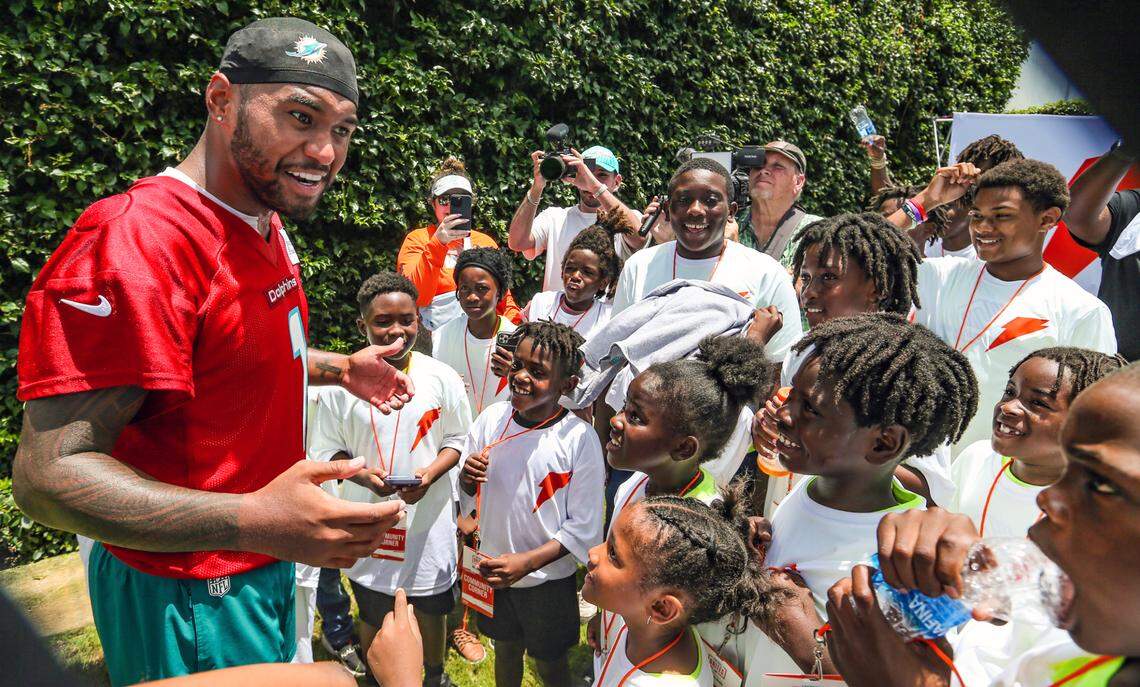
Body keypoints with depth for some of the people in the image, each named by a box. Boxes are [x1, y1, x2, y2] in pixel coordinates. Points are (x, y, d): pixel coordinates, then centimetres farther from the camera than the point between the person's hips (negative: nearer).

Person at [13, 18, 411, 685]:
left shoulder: (268, 227, 4)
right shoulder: (136, 239, -28)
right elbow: (49, 473, -30)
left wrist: (339, 368, 9)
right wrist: (255, 521, -41)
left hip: (270, 565, 9)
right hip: (188, 597, -9)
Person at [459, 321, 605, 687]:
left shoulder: (579, 437, -21)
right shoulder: (492, 417, -9)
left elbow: (583, 527, -16)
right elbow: (466, 497, 2)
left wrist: (527, 561, -24)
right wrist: (467, 477, -20)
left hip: (548, 578, -3)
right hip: (493, 568, 3)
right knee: (506, 650, 24)